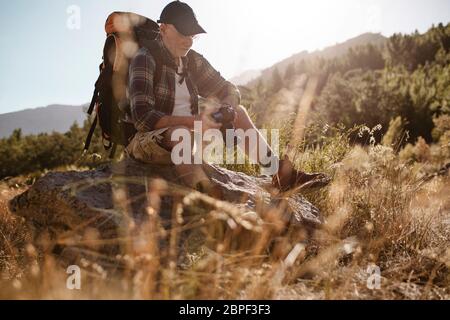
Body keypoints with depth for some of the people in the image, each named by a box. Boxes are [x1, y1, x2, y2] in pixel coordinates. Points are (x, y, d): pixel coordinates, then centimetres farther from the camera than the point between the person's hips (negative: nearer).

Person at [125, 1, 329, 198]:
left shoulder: (193, 60, 5)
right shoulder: (144, 60, -15)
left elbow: (229, 91, 11)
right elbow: (142, 117, -26)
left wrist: (227, 108, -13)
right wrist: (193, 121, -32)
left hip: (187, 132, 7)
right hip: (148, 138, -7)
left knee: (238, 112, 0)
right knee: (181, 133, -39)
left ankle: (280, 173, -10)